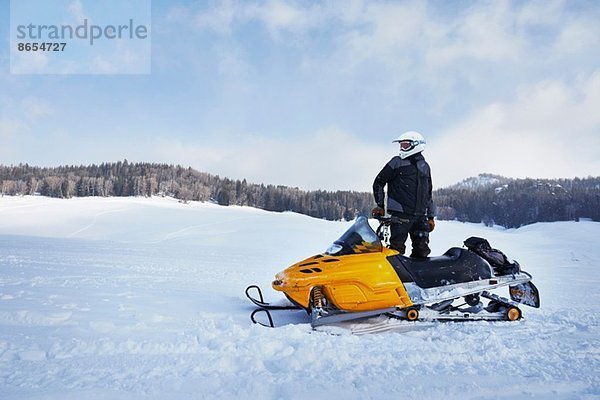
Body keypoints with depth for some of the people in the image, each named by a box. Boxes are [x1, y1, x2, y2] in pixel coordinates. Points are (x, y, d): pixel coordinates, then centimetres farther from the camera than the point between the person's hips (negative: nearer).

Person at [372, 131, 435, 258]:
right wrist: (380, 205, 2)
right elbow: (378, 182, 5)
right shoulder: (397, 162, 3)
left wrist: (430, 217, 19)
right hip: (400, 215, -4)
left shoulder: (425, 166, 16)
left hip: (421, 216, 4)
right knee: (397, 250, -7)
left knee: (422, 252, 2)